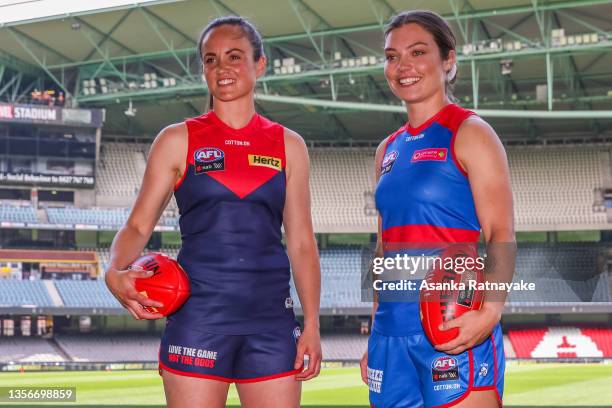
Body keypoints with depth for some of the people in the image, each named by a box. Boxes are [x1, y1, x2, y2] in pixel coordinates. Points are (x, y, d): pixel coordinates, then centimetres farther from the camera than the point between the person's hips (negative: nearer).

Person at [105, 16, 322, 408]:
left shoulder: (288, 146, 10)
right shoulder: (178, 140, 5)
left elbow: (302, 243, 10)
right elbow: (139, 225, 3)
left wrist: (312, 325, 2)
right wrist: (116, 272, -18)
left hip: (271, 320, 2)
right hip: (198, 315, -2)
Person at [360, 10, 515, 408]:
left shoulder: (470, 133, -2)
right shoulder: (389, 150, 16)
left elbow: (501, 234, -11)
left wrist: (491, 309, -26)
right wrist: (374, 339, 17)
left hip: (454, 328, -6)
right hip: (392, 330, 6)